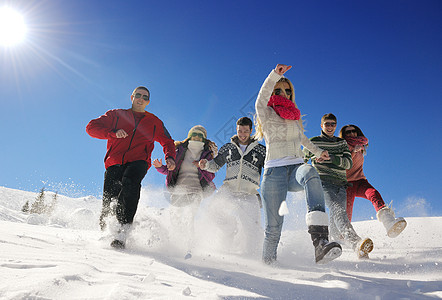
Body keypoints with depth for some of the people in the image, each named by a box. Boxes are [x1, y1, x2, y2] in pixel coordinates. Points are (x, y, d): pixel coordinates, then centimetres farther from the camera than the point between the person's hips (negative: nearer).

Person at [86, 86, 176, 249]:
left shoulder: (154, 122, 22)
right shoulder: (116, 115, 19)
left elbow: (167, 142, 32)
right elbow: (91, 127, 10)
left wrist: (170, 157, 11)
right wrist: (113, 133, -8)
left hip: (138, 162, -1)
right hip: (115, 162, 1)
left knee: (130, 182, -35)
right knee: (109, 202, -15)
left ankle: (123, 231, -40)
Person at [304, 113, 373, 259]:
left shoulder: (342, 142, 19)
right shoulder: (313, 142, 11)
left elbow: (348, 162, 2)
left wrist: (330, 158, -13)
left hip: (341, 184, 5)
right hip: (324, 182, -5)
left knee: (338, 214, -9)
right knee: (337, 209, -28)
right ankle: (356, 243, -47)